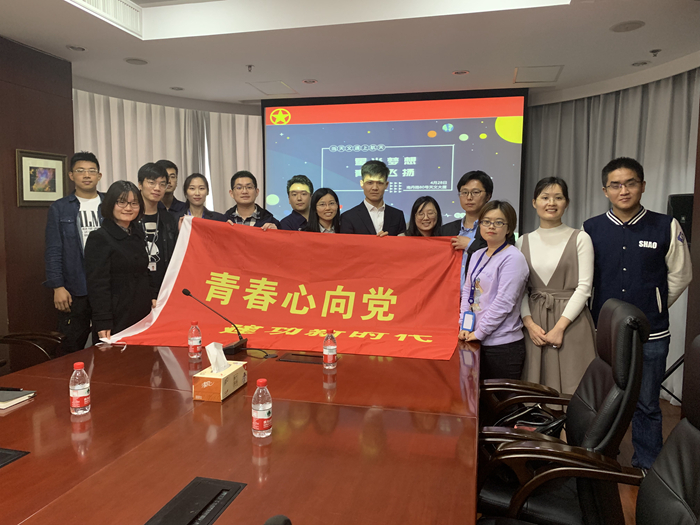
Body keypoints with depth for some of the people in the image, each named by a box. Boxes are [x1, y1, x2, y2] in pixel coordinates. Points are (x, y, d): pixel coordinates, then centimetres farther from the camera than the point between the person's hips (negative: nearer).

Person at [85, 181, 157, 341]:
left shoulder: (137, 235, 14)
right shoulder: (99, 238, -8)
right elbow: (97, 284, -13)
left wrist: (153, 297, 6)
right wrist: (103, 323, -19)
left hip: (143, 315, 6)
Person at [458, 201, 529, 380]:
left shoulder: (513, 258, -11)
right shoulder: (477, 256, 13)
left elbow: (503, 303, -16)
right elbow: (467, 291, 17)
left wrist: (479, 332, -12)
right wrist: (464, 326, 5)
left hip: (503, 345, -6)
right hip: (477, 342, 7)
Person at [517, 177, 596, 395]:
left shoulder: (580, 238, 0)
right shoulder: (523, 241, 10)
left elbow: (584, 287, -5)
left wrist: (559, 327, -12)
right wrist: (529, 322, -7)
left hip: (570, 322, -2)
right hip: (534, 324, 3)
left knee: (570, 389, -1)